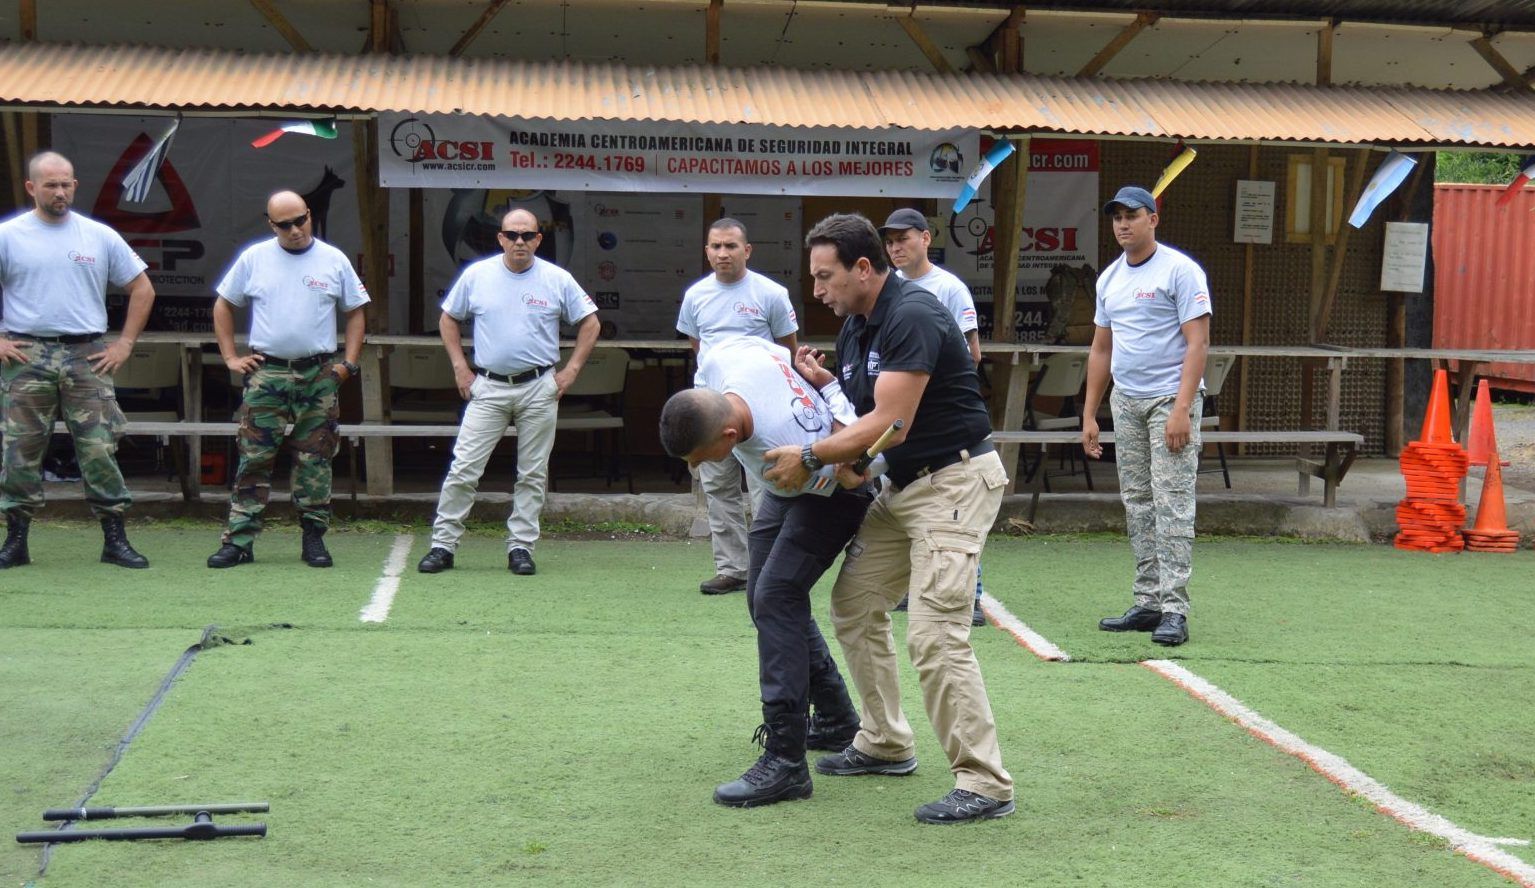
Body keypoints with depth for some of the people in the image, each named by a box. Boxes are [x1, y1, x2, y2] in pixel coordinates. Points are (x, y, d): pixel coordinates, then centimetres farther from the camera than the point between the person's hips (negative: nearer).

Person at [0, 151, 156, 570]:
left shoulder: (100, 236, 8)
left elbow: (142, 289, 14)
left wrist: (125, 344, 6)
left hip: (87, 357, 1)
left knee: (100, 450, -2)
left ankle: (115, 540, 4)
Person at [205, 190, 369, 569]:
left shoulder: (334, 260, 5)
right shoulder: (254, 258, 5)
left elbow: (355, 312, 11)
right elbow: (223, 306, 13)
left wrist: (348, 363, 2)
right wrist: (230, 357, 5)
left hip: (319, 375, 0)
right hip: (266, 373, 0)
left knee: (315, 460, 4)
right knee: (254, 459, -2)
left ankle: (314, 538, 12)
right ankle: (239, 541, 0)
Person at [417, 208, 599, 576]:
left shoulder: (558, 280, 0)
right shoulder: (476, 275, 3)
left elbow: (589, 323, 8)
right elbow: (448, 319, 14)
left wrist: (570, 371, 1)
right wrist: (460, 367, 5)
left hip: (539, 389, 0)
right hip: (488, 387, 0)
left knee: (532, 474, 5)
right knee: (463, 468, -5)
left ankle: (521, 546, 13)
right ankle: (443, 545, 1)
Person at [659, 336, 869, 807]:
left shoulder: (792, 454, -43)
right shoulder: (718, 359, -28)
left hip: (838, 485, -9)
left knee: (776, 596, -22)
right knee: (765, 598, 12)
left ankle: (785, 761, -22)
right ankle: (835, 721, 30)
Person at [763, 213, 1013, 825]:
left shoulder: (912, 316, -21)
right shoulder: (855, 326, 10)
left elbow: (889, 425, -26)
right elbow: (859, 409, 17)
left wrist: (808, 458, -19)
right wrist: (821, 381, -2)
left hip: (955, 481, -11)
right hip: (901, 486, 11)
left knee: (935, 632, -17)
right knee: (854, 604, 15)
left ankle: (985, 784, -11)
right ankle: (886, 745, 27)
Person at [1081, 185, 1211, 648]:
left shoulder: (1180, 270, -8)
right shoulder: (1109, 278, 14)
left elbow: (1197, 342, -13)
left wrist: (1182, 409, -21)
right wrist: (1089, 414, 15)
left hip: (1170, 399, -7)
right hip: (1125, 401, 8)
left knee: (1171, 503, -11)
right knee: (1137, 505, 9)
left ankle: (1174, 609, -11)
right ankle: (1148, 604, 14)